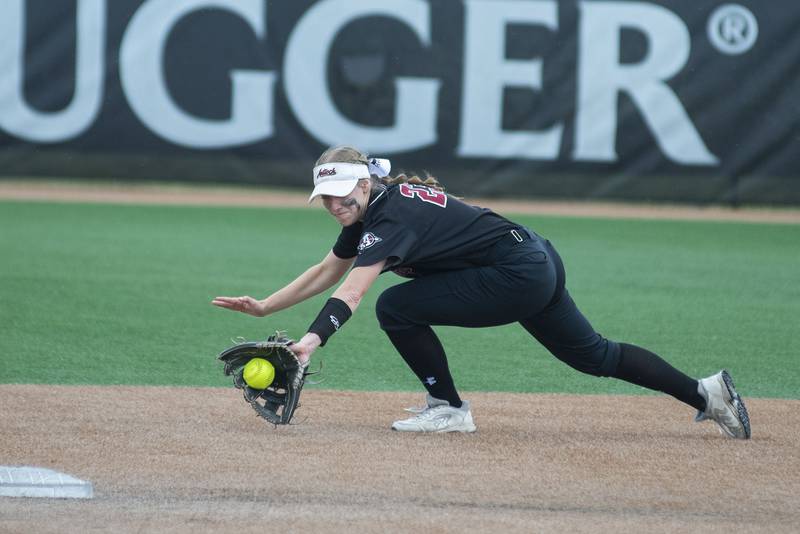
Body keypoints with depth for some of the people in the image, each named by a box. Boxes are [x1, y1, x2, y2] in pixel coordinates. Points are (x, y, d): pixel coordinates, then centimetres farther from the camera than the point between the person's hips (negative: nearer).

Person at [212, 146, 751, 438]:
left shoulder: (392, 218, -22)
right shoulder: (369, 211, 6)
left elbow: (350, 294, -36)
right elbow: (326, 273, 16)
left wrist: (310, 342, -46)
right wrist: (263, 307, 9)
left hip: (519, 278, -11)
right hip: (541, 268, 11)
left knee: (398, 308, -14)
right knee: (594, 355, 21)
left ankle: (449, 409, -1)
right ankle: (707, 393, 26)